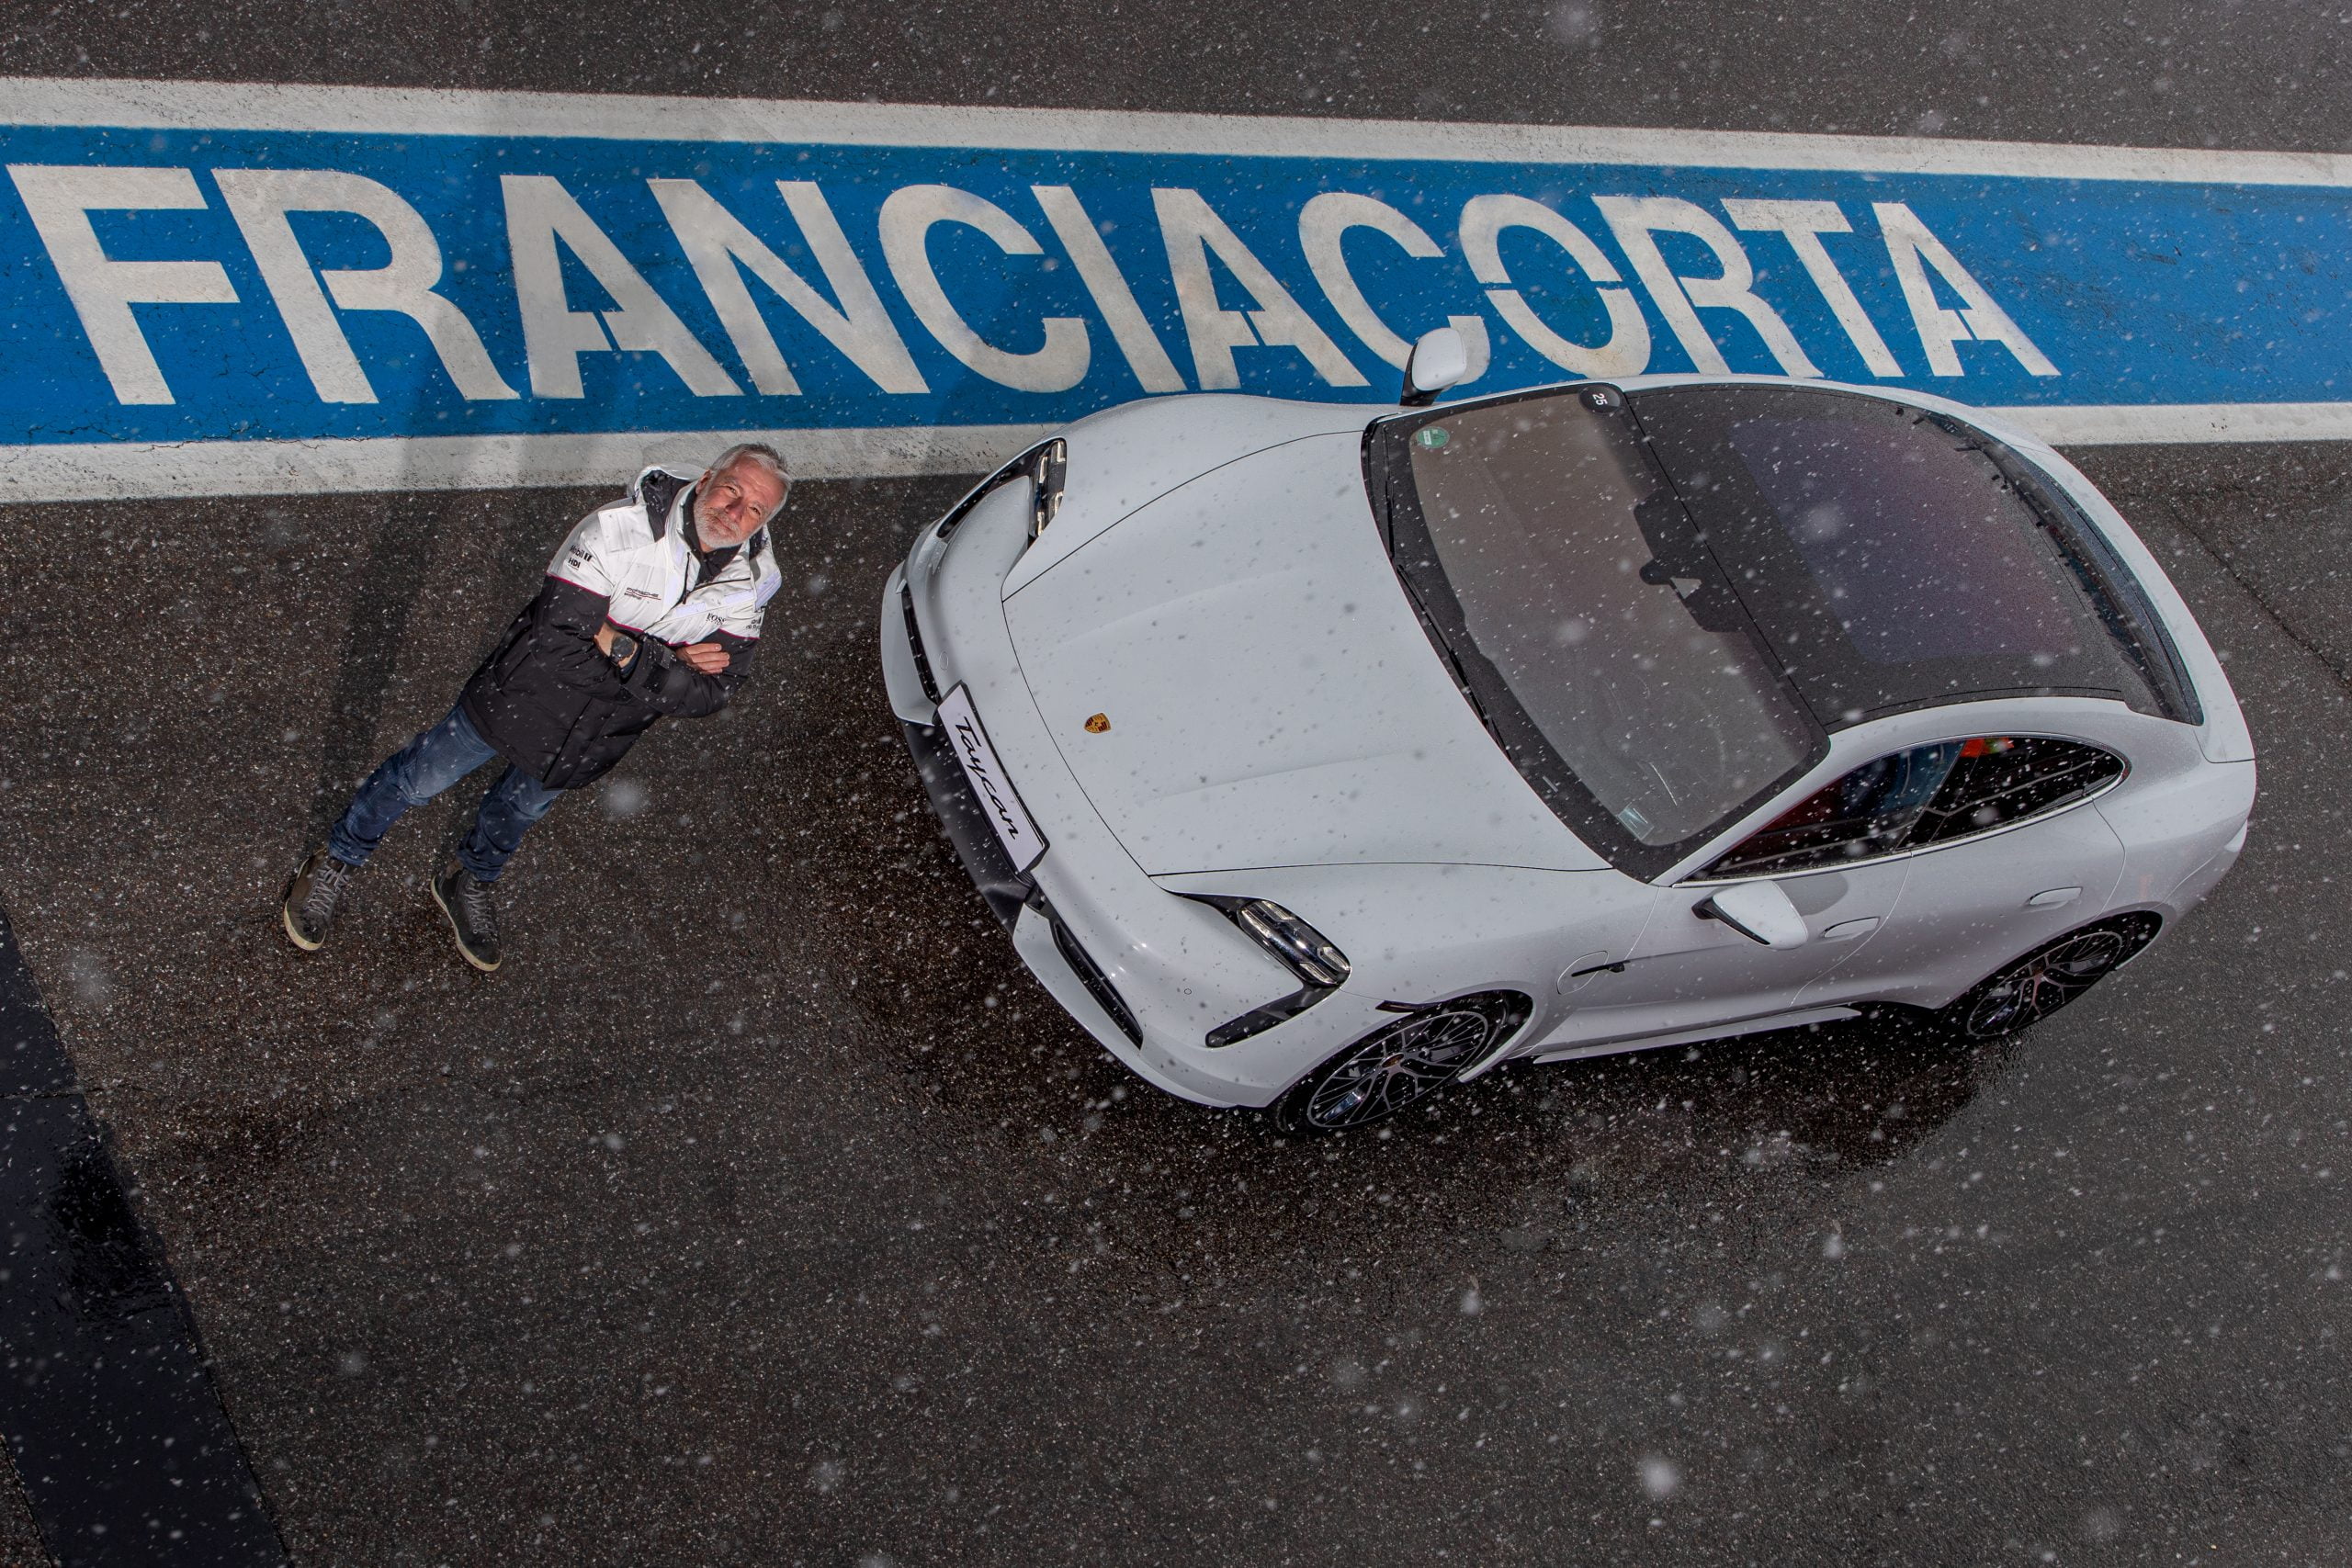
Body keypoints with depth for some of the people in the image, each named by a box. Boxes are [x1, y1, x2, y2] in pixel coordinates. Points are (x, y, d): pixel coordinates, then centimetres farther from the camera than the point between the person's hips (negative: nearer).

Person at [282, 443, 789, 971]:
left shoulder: (751, 582, -16)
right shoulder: (616, 528, -29)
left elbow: (707, 694, -19)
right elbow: (557, 637, -30)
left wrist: (623, 650, -29)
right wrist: (665, 663, -29)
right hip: (525, 693, -3)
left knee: (523, 807, 28)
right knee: (421, 778, 12)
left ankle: (469, 882, 58)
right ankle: (338, 862, 40)